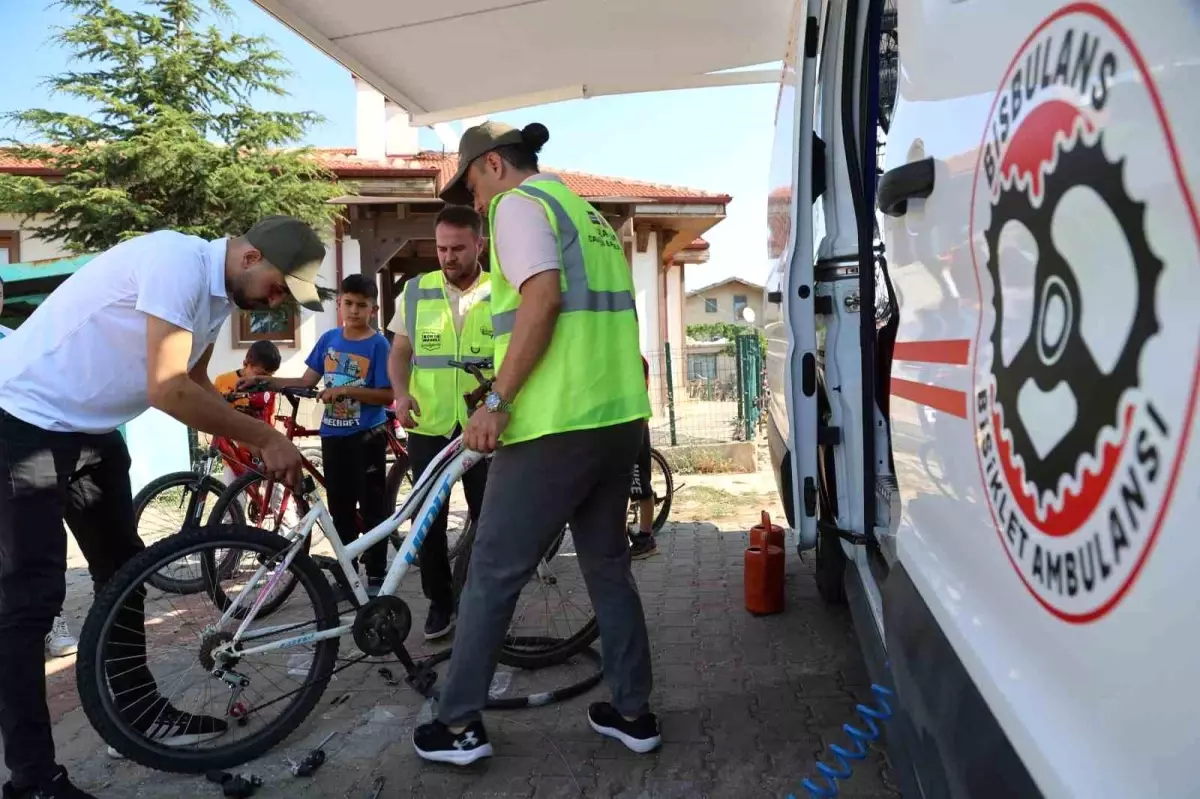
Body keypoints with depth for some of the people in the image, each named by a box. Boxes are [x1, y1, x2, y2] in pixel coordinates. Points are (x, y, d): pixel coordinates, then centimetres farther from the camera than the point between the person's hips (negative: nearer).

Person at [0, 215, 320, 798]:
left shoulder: (219, 293, 2)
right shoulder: (178, 261, -26)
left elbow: (194, 383, 13)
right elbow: (167, 391, -31)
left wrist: (256, 443, 0)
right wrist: (266, 437, -24)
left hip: (91, 428, 10)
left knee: (122, 569, 14)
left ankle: (140, 710, 28)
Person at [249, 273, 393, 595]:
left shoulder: (378, 344, -9)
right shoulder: (329, 339, 6)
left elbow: (387, 395, -13)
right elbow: (306, 382, 10)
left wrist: (345, 390, -21)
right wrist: (262, 381, 2)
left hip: (367, 436, -5)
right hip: (333, 436, 5)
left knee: (372, 509, 3)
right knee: (340, 509, 13)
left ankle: (376, 576, 12)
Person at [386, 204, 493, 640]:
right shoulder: (416, 291, 4)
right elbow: (399, 352, 10)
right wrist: (401, 393, -9)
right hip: (428, 427, 1)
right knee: (429, 519, 6)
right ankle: (440, 602, 24)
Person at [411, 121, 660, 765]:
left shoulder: (517, 203, -4)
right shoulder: (587, 211, 23)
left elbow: (543, 299, -20)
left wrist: (496, 401, -19)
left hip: (556, 424, -9)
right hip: (619, 418, 9)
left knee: (491, 576, 3)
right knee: (609, 568, 17)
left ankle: (460, 726, 14)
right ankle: (633, 712, 25)